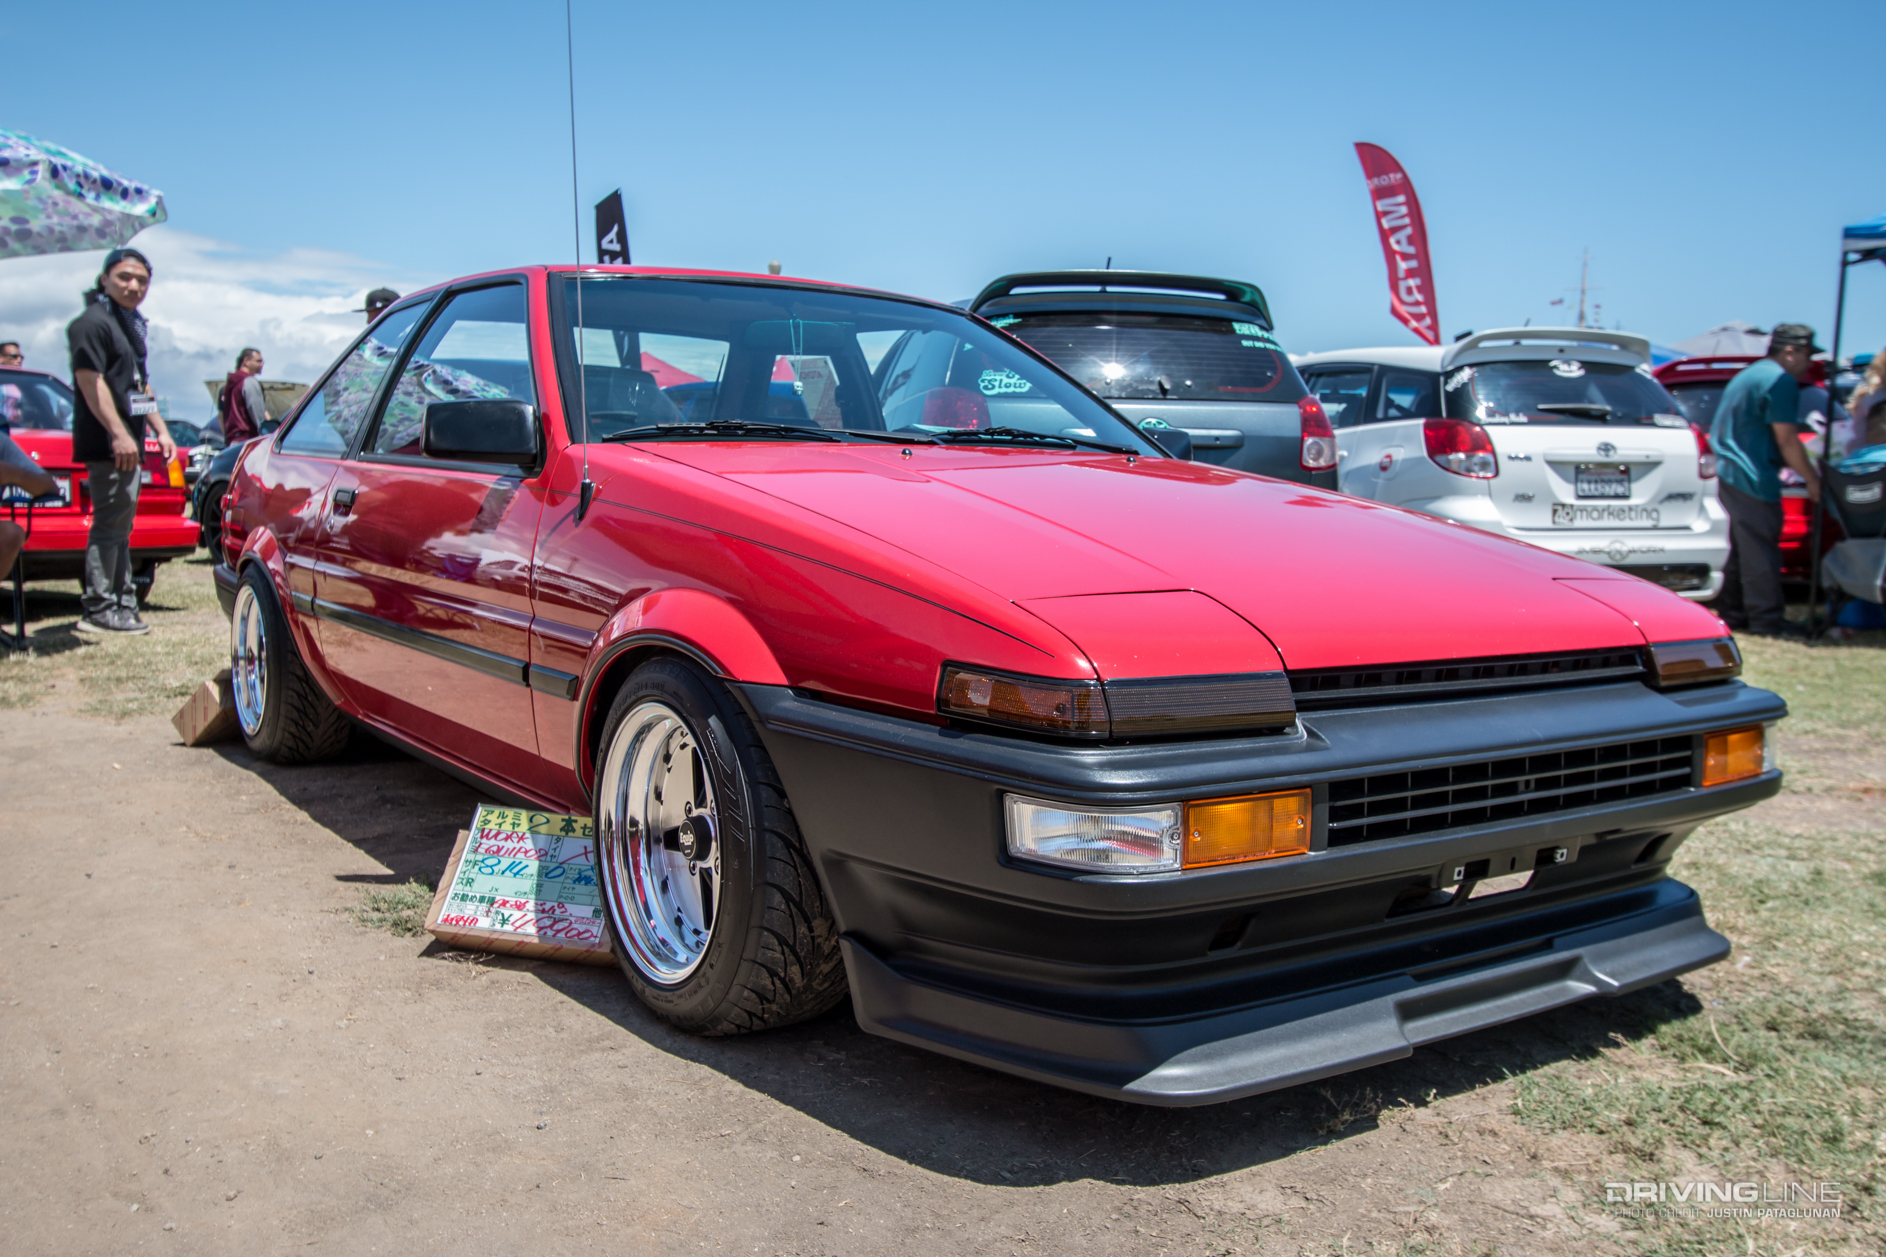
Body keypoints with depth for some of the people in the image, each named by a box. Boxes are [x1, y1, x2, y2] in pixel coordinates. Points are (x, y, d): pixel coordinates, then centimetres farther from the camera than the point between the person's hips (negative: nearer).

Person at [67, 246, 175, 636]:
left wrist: (160, 430, 21)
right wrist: (119, 434, -23)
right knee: (109, 524, -9)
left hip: (128, 443, 10)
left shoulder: (132, 325, 20)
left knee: (119, 527, 13)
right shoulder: (93, 322, -10)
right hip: (107, 444, -10)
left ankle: (122, 603, 18)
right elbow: (90, 381, -18)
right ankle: (99, 609, -6)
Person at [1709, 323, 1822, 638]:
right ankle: (1767, 621, -3)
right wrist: (1812, 479, -7)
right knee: (1761, 552, -6)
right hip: (1754, 479, -10)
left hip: (1731, 472, 10)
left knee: (1742, 549, 15)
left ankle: (1735, 615, 20)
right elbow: (1786, 440, -16)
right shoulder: (1781, 380, -12)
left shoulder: (1749, 374, 19)